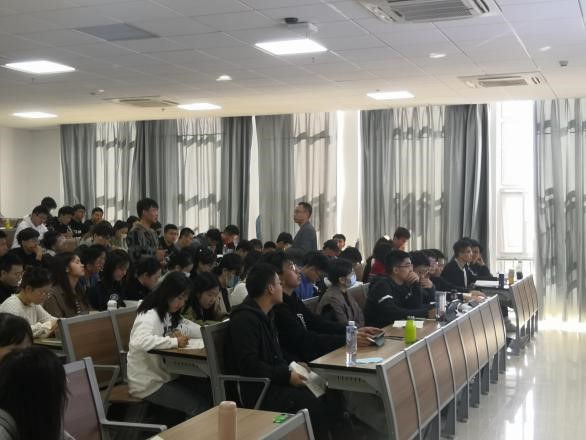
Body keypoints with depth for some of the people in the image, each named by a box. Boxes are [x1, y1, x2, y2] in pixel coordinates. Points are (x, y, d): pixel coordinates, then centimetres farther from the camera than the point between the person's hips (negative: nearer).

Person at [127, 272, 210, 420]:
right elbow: (139, 341, -38)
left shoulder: (171, 316, 12)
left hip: (166, 375, 9)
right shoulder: (149, 316, -17)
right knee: (198, 405, -16)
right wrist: (174, 342, -28)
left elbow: (201, 332, 10)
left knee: (208, 391, -3)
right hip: (147, 384, -9)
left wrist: (181, 334, -11)